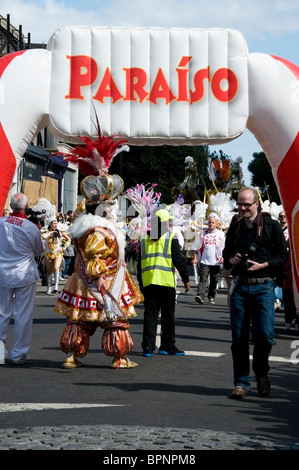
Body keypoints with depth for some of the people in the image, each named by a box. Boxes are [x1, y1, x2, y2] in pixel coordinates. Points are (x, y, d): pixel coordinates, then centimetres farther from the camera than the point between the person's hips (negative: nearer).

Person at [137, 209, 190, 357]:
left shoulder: (144, 239, 11)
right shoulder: (171, 237, -2)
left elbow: (139, 263, 14)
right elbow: (178, 260, -4)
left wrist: (141, 283, 20)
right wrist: (186, 279, 4)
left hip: (148, 282, 4)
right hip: (166, 283, -4)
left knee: (150, 314, 6)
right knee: (168, 315, 6)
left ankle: (148, 347, 1)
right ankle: (167, 346, 11)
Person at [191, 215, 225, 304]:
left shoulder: (221, 234, 6)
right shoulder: (203, 234, 8)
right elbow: (196, 247, 11)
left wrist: (223, 258, -7)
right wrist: (195, 258, 3)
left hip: (216, 262, 1)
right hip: (204, 261, 0)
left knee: (214, 281, 7)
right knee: (203, 279, -14)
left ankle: (211, 297, 22)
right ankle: (200, 296, -24)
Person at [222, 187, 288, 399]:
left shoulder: (272, 226, 3)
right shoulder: (235, 229, 15)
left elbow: (283, 255, 1)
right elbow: (226, 256, 24)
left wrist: (262, 265, -12)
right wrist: (232, 260, 1)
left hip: (264, 286, -3)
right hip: (240, 286, 3)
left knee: (265, 334, -9)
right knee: (239, 337, 1)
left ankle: (261, 372, 18)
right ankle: (241, 382, 10)